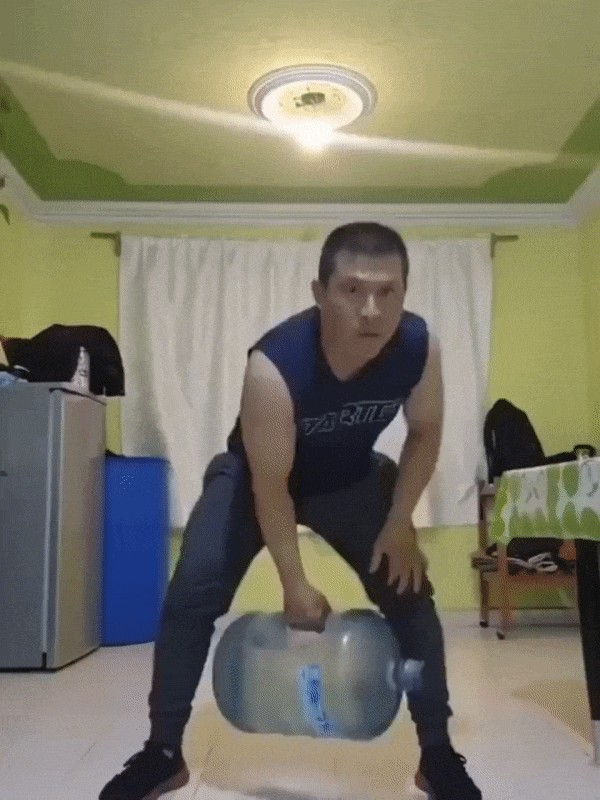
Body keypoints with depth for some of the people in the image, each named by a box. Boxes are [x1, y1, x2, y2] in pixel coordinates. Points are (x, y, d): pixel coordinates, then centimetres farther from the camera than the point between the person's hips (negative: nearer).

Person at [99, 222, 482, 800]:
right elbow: (270, 485, -28)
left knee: (409, 593, -5)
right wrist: (295, 585, -22)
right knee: (191, 595, -13)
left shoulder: (420, 347, -28)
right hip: (255, 475, -2)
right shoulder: (273, 364, -39)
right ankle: (162, 753, 7)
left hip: (352, 477, 3)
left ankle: (438, 753, 13)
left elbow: (425, 433, -7)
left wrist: (399, 523, -13)